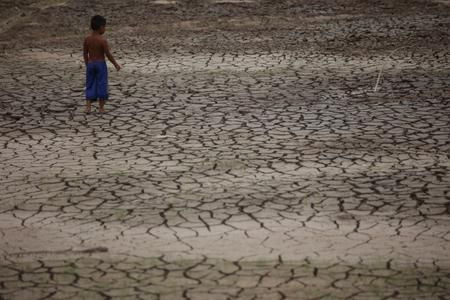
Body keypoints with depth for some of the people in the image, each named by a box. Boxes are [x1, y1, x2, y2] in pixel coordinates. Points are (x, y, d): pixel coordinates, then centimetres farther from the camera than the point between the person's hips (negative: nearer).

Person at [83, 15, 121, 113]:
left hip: (90, 64, 4)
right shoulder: (102, 40, -16)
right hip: (101, 64, -4)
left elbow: (85, 53, 6)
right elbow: (108, 54, -14)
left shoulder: (87, 39, -1)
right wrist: (116, 64, -2)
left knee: (90, 85, 11)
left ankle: (88, 107, 1)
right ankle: (101, 108, 8)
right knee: (101, 85, 5)